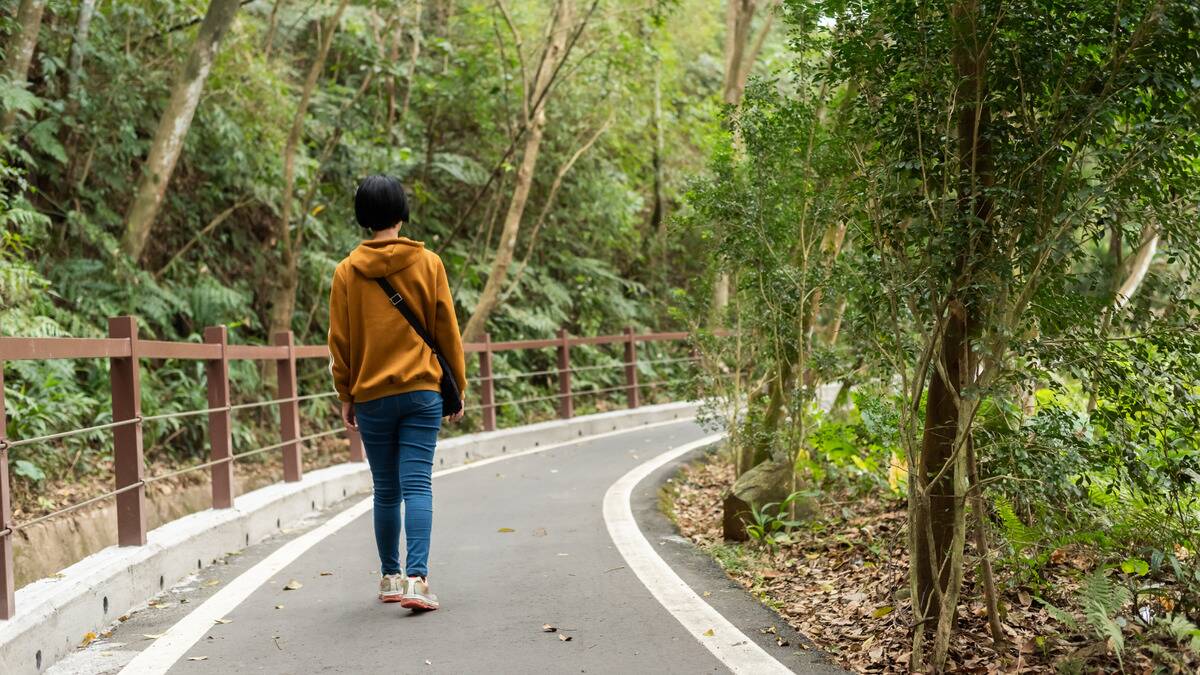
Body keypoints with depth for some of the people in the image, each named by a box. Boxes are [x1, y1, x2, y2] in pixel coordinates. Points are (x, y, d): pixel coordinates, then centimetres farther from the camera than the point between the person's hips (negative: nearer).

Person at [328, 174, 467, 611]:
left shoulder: (347, 272, 1)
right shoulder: (428, 263, 0)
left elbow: (340, 341, 4)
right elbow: (447, 331, 3)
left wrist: (346, 396, 13)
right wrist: (457, 388, 10)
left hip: (371, 396, 1)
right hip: (422, 392, -1)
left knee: (386, 492, 12)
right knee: (418, 486, -5)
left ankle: (391, 577, 21)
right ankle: (416, 577, -17)